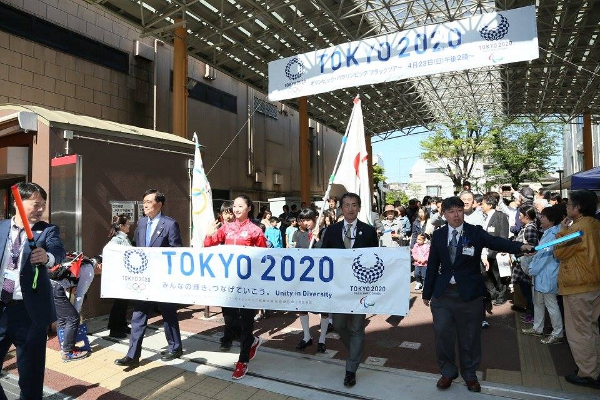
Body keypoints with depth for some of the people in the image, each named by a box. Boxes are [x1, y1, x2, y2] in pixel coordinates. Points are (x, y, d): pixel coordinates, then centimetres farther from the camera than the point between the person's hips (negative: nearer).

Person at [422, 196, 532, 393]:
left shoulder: (476, 232, -4)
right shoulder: (438, 235, 2)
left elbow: (496, 242, -21)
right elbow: (432, 265, 6)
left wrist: (520, 246, -41)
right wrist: (427, 293, 8)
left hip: (469, 293, -1)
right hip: (443, 293, 2)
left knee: (469, 336, 11)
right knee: (442, 333, 4)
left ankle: (470, 375, 33)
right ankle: (448, 372, 27)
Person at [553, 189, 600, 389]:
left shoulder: (579, 227, -21)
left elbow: (559, 252, -12)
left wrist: (563, 230, -5)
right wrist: (568, 230, 9)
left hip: (578, 287, -9)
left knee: (578, 332, 3)